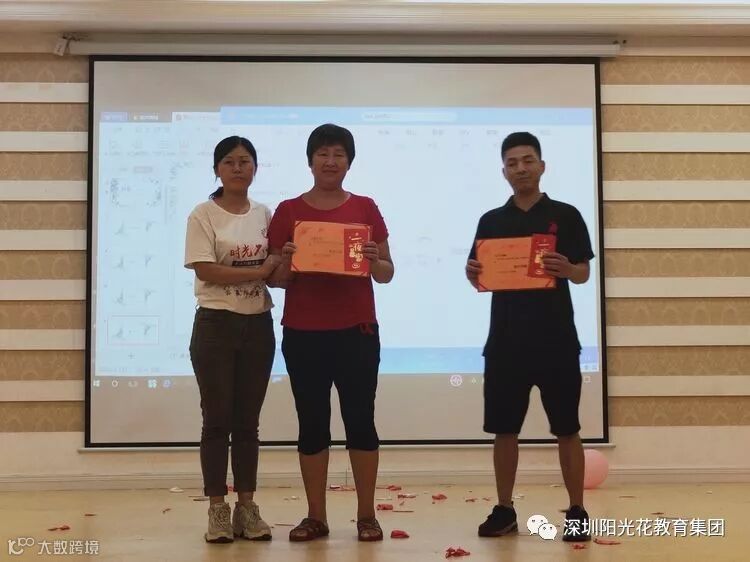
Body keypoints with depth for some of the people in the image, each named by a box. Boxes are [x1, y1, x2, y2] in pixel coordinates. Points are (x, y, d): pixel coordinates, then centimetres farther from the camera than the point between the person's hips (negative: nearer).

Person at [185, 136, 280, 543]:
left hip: (258, 325, 4)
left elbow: (274, 269, 12)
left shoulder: (264, 214, 10)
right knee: (217, 419, 1)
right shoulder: (203, 215, -4)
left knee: (248, 420, 10)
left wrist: (284, 266, -10)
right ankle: (217, 509, 11)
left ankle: (247, 507, 18)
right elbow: (205, 270, -14)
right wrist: (259, 271, -15)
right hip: (216, 325, -4)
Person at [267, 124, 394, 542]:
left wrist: (375, 261, -15)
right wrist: (286, 263, -16)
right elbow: (275, 279, 5)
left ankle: (367, 515, 14)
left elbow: (387, 273, 6)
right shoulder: (288, 211, 5)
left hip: (357, 331, 0)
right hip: (303, 334, 0)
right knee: (312, 422, 6)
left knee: (360, 419, 3)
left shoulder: (366, 208, 5)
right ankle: (316, 516, 16)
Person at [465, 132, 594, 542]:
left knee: (566, 429, 4)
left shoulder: (565, 216, 2)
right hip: (506, 339, 2)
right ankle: (504, 510, 18)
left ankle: (576, 512, 15)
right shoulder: (491, 221, 9)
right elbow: (482, 280, 9)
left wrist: (567, 269, -22)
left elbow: (584, 273, 0)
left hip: (556, 338, -2)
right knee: (504, 429, 7)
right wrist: (472, 275, -13)